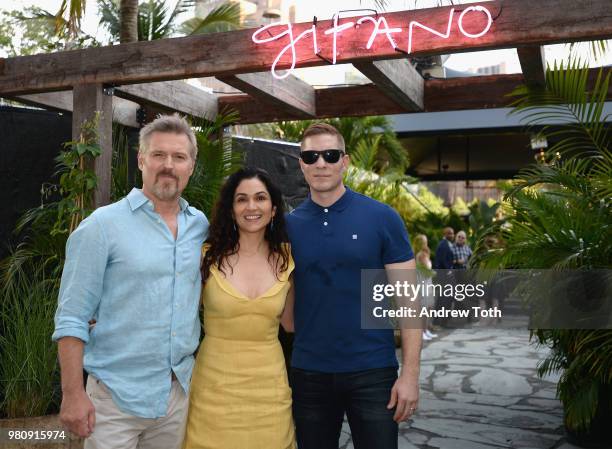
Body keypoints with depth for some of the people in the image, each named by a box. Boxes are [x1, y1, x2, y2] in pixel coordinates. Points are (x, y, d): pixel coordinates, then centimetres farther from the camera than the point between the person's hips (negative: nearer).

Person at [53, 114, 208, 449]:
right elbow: (72, 317, -11)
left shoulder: (201, 226, 3)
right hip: (118, 394, -4)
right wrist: (72, 393, -14)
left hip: (180, 390, 5)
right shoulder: (103, 225, -10)